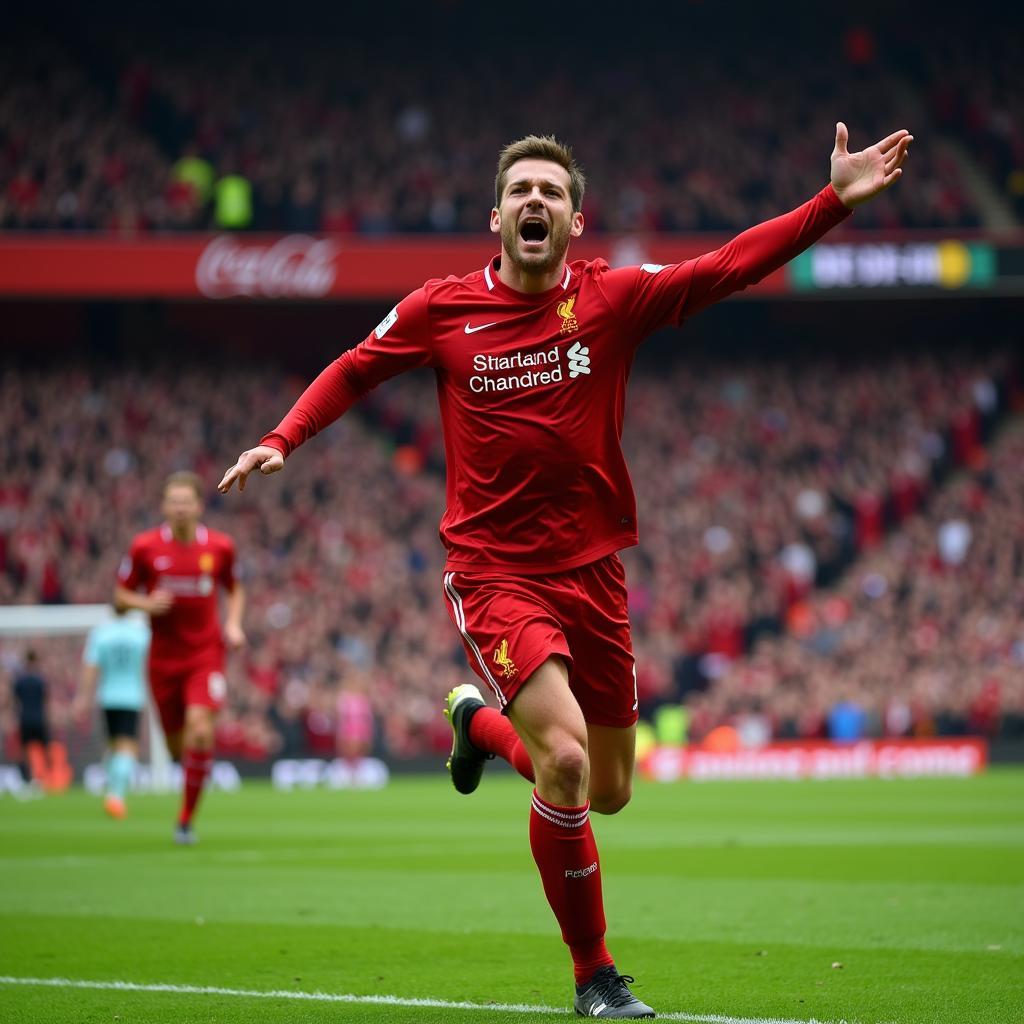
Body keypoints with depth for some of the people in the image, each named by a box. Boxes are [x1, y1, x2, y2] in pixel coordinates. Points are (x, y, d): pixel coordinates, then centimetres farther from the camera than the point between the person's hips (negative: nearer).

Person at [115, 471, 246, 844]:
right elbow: (120, 595, 3)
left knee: (200, 730, -21)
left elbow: (235, 589, 17)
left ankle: (186, 819, -10)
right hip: (163, 656, 1)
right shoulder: (144, 547, -5)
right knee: (176, 743, 9)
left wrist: (233, 624, -1)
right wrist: (145, 603, -18)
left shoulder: (220, 547, -1)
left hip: (206, 654, -1)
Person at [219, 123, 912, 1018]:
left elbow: (732, 266, -8)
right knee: (565, 760, -22)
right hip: (493, 572, -3)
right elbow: (354, 371, 14)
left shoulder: (614, 298, -1)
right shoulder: (441, 309, -2)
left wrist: (837, 201, -18)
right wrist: (283, 440, 1)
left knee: (608, 791, 11)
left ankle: (481, 721, 44)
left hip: (592, 572, 3)